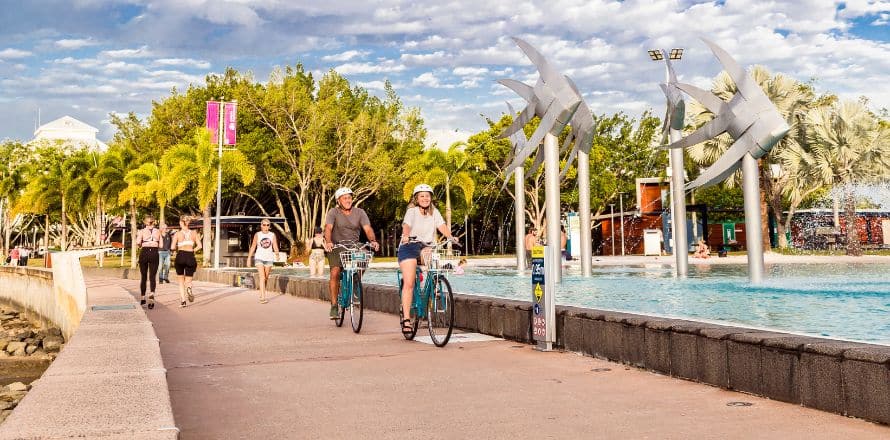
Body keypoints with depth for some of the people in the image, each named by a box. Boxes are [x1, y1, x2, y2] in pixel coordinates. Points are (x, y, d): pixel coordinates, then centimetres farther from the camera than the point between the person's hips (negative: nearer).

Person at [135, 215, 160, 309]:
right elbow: (161, 245, 5)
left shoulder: (141, 231, 2)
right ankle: (152, 294, -27)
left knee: (143, 277, 14)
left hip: (144, 253, 0)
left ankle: (142, 298, 23)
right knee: (152, 277, -1)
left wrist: (140, 246, 8)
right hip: (154, 253, 0)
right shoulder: (158, 231, 7)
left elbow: (138, 242, -13)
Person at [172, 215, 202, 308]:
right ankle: (189, 288, -27)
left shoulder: (177, 234, 1)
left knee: (181, 280, 16)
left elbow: (172, 247, -7)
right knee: (188, 280, 10)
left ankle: (182, 300, 4)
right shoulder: (194, 233, 6)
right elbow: (199, 246, -1)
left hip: (180, 256, -1)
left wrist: (177, 248, 14)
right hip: (190, 257, 1)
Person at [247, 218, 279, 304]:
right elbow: (253, 247, 4)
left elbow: (275, 246, -7)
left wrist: (277, 255, -25)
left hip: (269, 258, 3)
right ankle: (263, 297, -20)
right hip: (259, 258, -2)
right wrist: (249, 258, 1)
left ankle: (261, 293, 32)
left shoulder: (272, 235, 4)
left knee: (266, 278, 12)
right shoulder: (257, 234, 1)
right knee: (262, 277, -15)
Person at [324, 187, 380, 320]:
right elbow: (328, 228, -20)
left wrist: (373, 241, -32)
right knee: (335, 273, -19)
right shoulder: (333, 212, -5)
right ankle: (334, 305, -9)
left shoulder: (359, 212, 0)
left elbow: (368, 229, -12)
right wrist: (328, 242, -39)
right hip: (336, 246, -2)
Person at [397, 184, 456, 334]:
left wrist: (450, 237, -27)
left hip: (426, 246, 4)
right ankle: (406, 318, -9)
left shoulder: (434, 212, 8)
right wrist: (405, 235, -43)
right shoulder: (412, 211, -4)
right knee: (409, 283, -12)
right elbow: (406, 225, -22)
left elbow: (442, 226, -7)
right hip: (409, 246, -4)